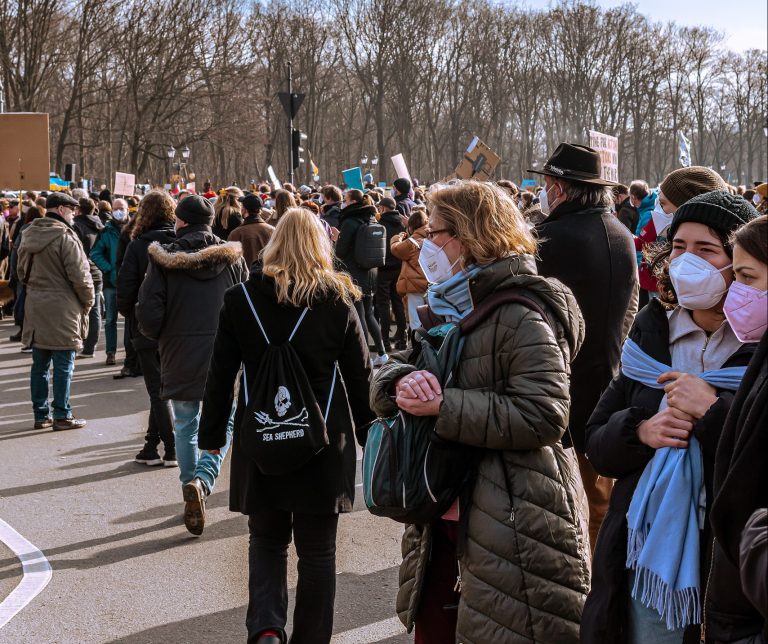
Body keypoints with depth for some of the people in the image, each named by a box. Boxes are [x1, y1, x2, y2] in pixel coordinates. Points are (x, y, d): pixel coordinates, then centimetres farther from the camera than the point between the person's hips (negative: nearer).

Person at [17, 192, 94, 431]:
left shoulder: (29, 235, 10)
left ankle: (41, 414, 18)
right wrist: (88, 302, -2)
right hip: (62, 309, -7)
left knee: (40, 364, 12)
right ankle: (62, 415, 4)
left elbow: (23, 271, 19)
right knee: (63, 365, 0)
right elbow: (80, 276, -16)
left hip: (35, 307, 8)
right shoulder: (65, 237, -16)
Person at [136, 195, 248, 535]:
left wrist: (159, 336, 10)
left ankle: (191, 484, 18)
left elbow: (148, 312, -10)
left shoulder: (164, 259, -6)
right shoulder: (231, 257, -1)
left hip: (180, 357, 0)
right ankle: (202, 481, -15)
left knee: (185, 427, 15)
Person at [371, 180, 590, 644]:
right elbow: (382, 384, 9)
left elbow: (543, 414, -26)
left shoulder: (521, 315, -16)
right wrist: (404, 381, -16)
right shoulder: (448, 310, 12)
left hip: (514, 531, -9)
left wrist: (443, 405, -25)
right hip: (445, 515, 9)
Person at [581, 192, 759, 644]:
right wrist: (640, 430, -12)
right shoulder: (651, 337, 5)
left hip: (730, 567, -4)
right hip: (646, 557, 4)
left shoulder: (756, 347, -9)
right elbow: (597, 445, 6)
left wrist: (713, 411, -21)